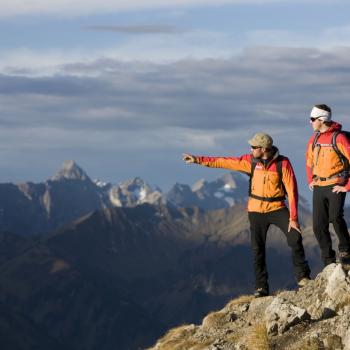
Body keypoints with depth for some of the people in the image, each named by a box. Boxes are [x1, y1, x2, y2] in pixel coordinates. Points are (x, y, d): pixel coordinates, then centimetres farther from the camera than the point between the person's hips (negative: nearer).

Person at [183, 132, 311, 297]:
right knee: (257, 249, 4)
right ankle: (261, 287, 13)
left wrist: (293, 217, -18)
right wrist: (199, 160, -1)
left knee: (295, 237, -18)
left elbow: (292, 191, -14)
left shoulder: (283, 164, -13)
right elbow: (225, 162, 1)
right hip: (256, 210, 3)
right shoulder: (251, 161, -3)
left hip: (276, 208, -3)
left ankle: (302, 276, -4)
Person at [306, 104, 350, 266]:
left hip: (335, 186, -6)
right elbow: (309, 161, 29)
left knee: (335, 218, -25)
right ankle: (328, 260, 13)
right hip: (318, 187, 6)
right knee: (318, 225, 2)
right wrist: (310, 181, 17)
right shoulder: (314, 139, 11)